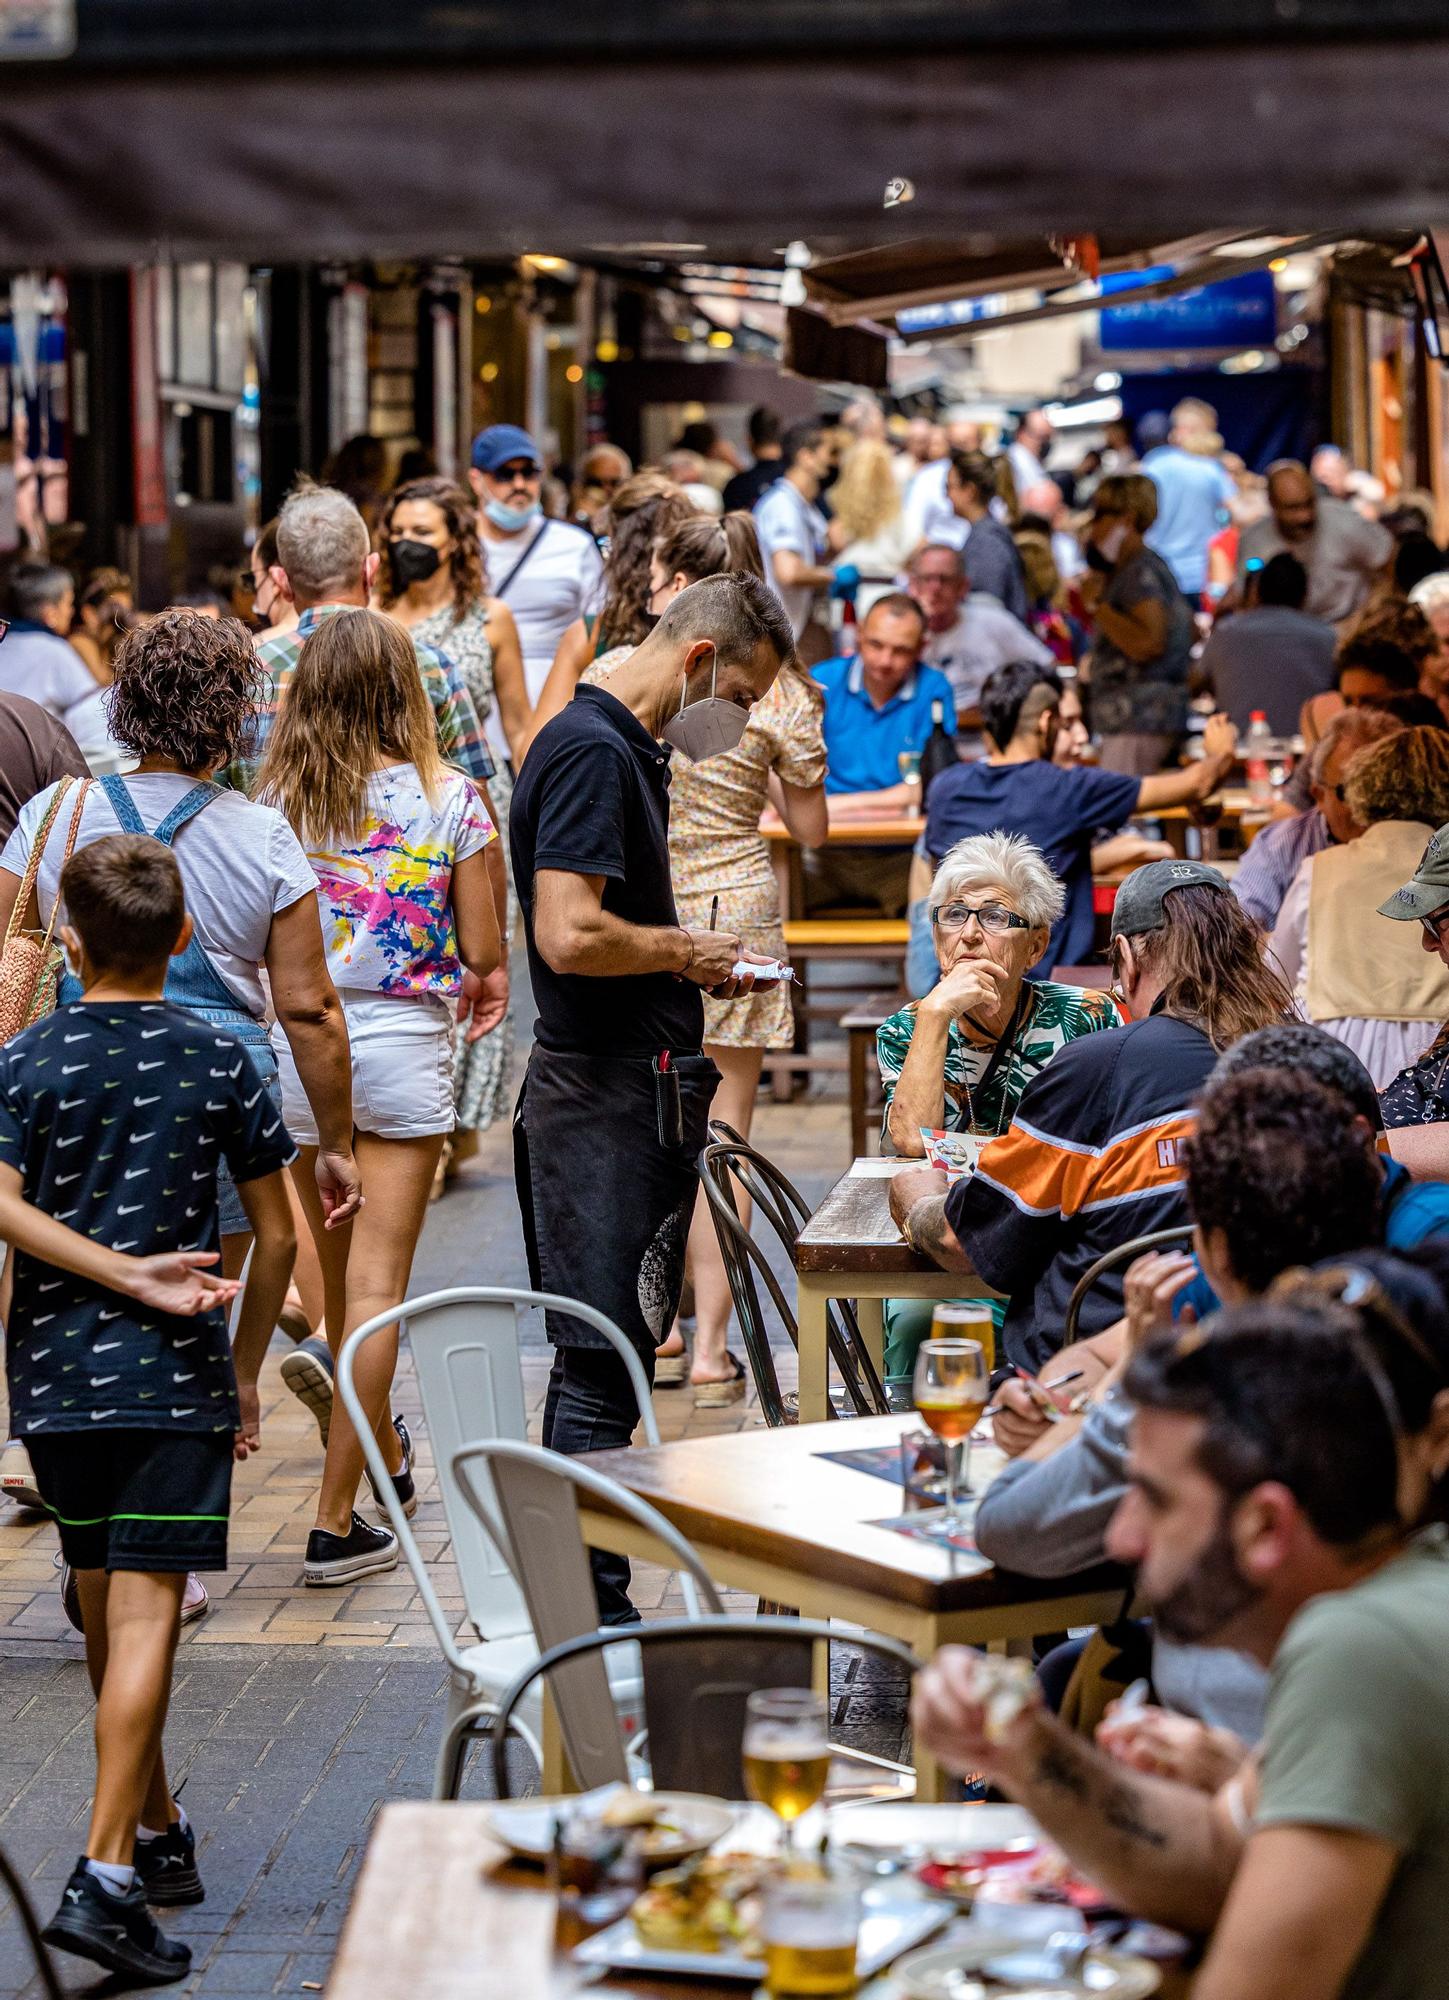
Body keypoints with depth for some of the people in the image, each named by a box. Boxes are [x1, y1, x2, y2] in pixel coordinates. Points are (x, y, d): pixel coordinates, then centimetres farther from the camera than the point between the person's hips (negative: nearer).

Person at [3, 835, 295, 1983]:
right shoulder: (219, 1062, 1)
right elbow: (277, 1236, 3)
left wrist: (130, 1274, -10)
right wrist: (246, 1370, 12)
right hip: (177, 1376, -2)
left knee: (107, 1617, 16)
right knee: (145, 1620, -8)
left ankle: (158, 1834, 31)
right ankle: (105, 1879, -19)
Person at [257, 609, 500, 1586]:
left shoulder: (274, 800, -2)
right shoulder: (448, 798, -7)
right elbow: (481, 952, -4)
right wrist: (459, 970, 19)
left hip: (297, 1046, 3)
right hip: (403, 1044, -3)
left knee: (339, 1265, 20)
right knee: (376, 1282, 0)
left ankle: (384, 1445, 42)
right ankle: (336, 1521, -1)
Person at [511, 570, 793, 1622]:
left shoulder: (628, 748, 16)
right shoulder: (593, 751, -16)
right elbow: (570, 936, -26)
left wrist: (699, 969, 12)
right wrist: (685, 951, -11)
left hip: (636, 1096, 11)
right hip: (606, 1097, -11)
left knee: (604, 1356, 14)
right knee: (603, 1366, -6)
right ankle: (592, 1617, -1)